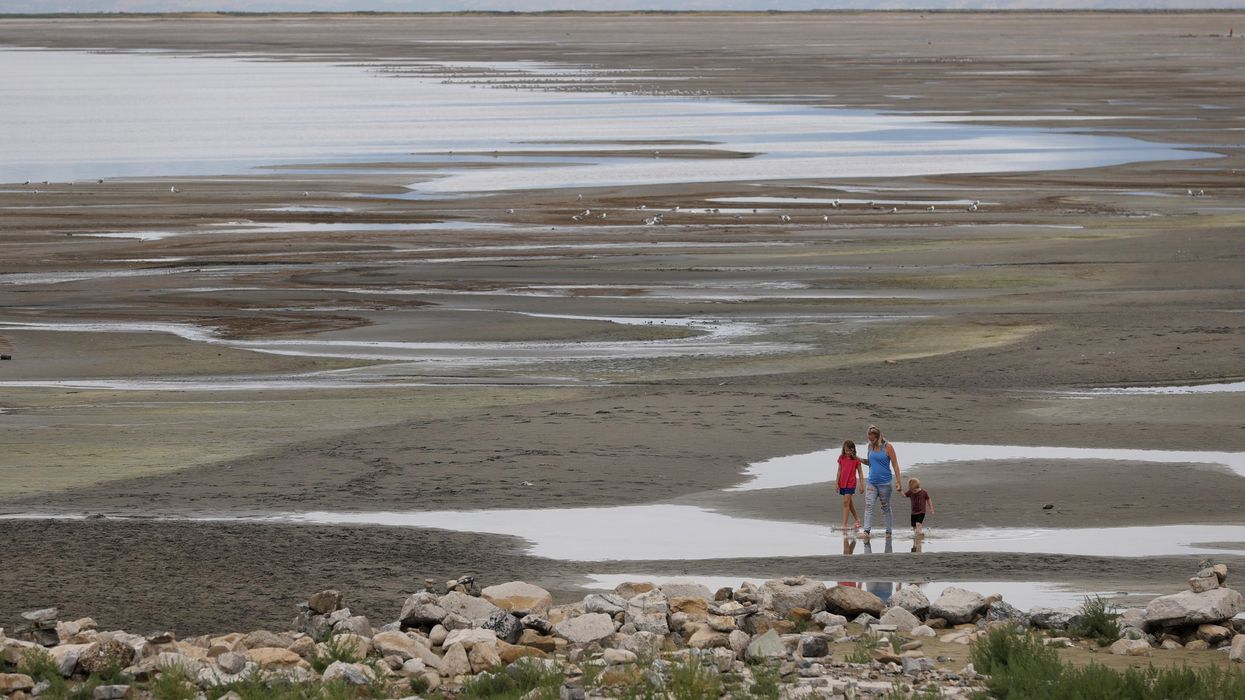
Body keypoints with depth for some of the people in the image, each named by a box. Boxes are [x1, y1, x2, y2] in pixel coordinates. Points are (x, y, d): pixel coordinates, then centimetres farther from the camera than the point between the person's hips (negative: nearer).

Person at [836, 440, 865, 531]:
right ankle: (857, 519, 31)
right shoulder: (841, 458, 4)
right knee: (850, 503, 15)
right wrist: (837, 483, 7)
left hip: (851, 483, -5)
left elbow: (860, 473, -1)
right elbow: (839, 471, 9)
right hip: (843, 483, 5)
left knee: (846, 502, -13)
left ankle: (845, 524, -14)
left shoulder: (856, 460, -6)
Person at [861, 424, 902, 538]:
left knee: (886, 507, 7)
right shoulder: (870, 447, 7)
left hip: (884, 483, -4)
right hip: (871, 482, 4)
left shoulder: (887, 447, -7)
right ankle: (866, 531, -14)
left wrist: (898, 482, -11)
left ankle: (889, 531, 17)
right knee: (868, 506, -9)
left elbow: (895, 465, -7)